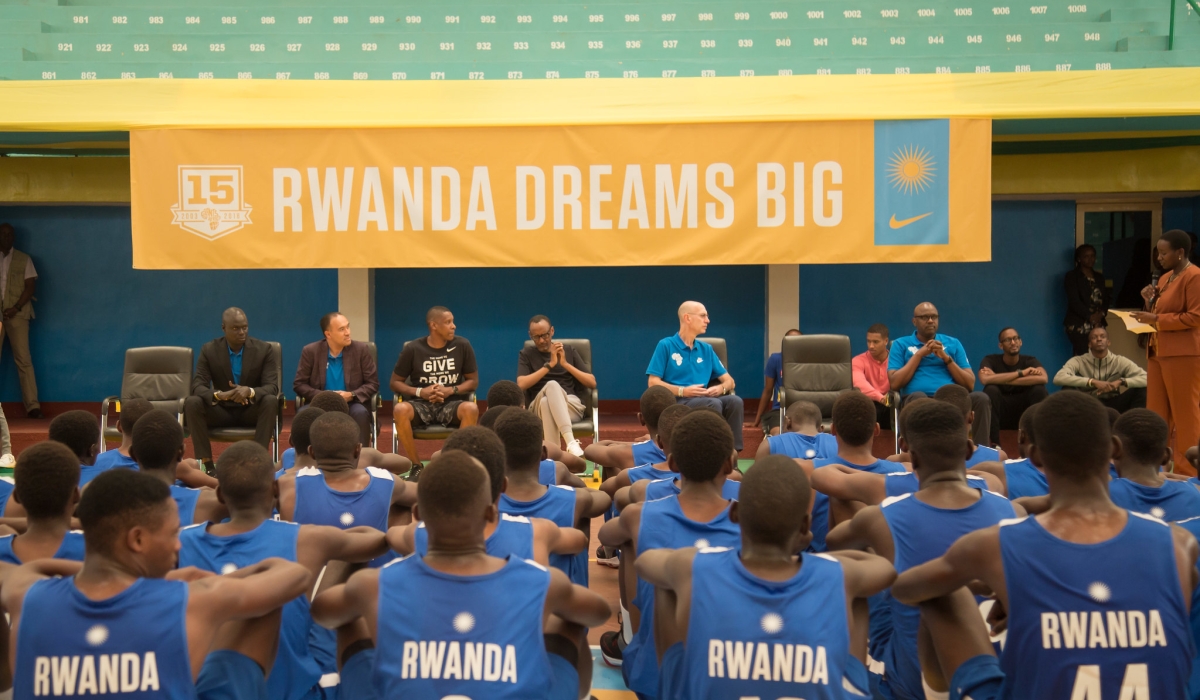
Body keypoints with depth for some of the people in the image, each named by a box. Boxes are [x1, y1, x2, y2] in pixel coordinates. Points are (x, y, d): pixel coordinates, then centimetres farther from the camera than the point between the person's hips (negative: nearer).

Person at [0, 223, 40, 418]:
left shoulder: (24, 260, 11)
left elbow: (31, 286, 3)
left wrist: (16, 308, -10)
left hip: (17, 314, -1)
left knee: (23, 359, -4)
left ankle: (32, 405, -6)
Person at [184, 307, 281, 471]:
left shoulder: (264, 349, -7)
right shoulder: (209, 350, -5)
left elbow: (272, 387, -13)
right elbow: (198, 386, -11)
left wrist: (250, 392, -37)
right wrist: (219, 395, -35)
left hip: (252, 411, -1)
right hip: (221, 411, 1)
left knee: (271, 401, -33)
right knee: (192, 403, -27)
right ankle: (207, 464, -26)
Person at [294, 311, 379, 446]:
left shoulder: (360, 349, -1)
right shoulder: (310, 351, 0)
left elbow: (373, 384, 1)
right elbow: (299, 384, 2)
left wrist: (351, 395, -17)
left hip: (352, 403, 0)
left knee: (360, 412, -34)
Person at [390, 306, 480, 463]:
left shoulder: (462, 345, -1)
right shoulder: (413, 349, -2)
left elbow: (473, 381, 5)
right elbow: (395, 382, 4)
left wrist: (451, 390, -14)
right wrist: (420, 392, -14)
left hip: (451, 404, 0)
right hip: (420, 404, 0)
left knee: (471, 409, -34)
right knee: (400, 410, -33)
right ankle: (416, 466, -19)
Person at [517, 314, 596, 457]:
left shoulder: (569, 350, 16)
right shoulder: (526, 354, 14)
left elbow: (592, 383, 8)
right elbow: (521, 385, -5)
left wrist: (565, 364, -4)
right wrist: (549, 365, -9)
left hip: (571, 405, 1)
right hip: (538, 408, 0)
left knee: (547, 403, -36)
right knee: (552, 385, -37)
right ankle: (570, 441, -51)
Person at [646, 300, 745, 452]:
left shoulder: (706, 349, 17)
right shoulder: (666, 345, 1)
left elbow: (729, 380, 17)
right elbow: (653, 383, -5)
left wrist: (720, 388, -7)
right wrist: (683, 391, -16)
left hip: (702, 400, 5)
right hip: (677, 401, -5)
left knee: (734, 401, -24)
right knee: (713, 404, -33)